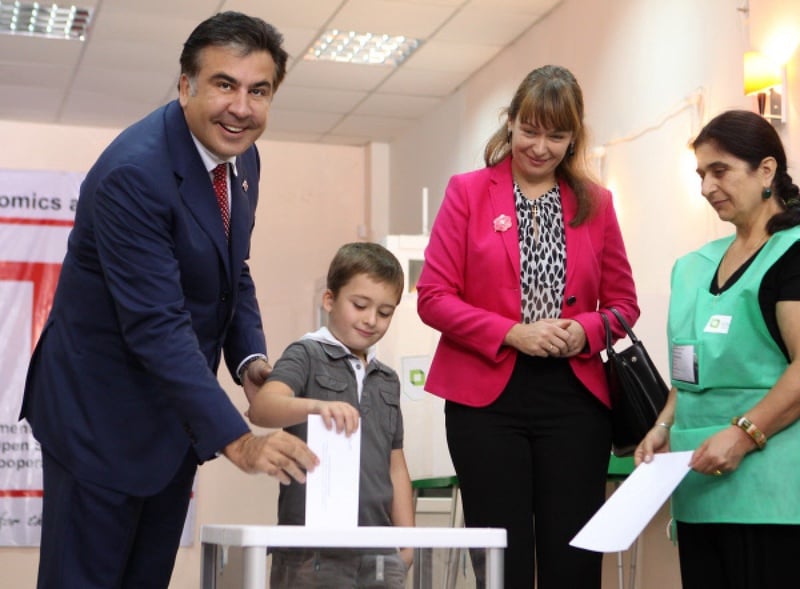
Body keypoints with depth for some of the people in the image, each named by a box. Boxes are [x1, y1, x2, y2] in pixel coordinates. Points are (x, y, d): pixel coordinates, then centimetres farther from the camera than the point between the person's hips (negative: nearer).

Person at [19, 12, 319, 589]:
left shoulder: (242, 158, 1)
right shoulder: (134, 172, -26)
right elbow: (155, 325, -30)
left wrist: (250, 357, -4)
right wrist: (237, 439, -32)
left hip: (176, 407, 8)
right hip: (103, 413, -8)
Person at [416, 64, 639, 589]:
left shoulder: (595, 202, 11)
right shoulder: (468, 192, 4)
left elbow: (624, 302, 13)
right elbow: (433, 297, -2)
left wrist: (585, 331, -8)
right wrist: (511, 334, -14)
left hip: (575, 395, 2)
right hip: (487, 396, -2)